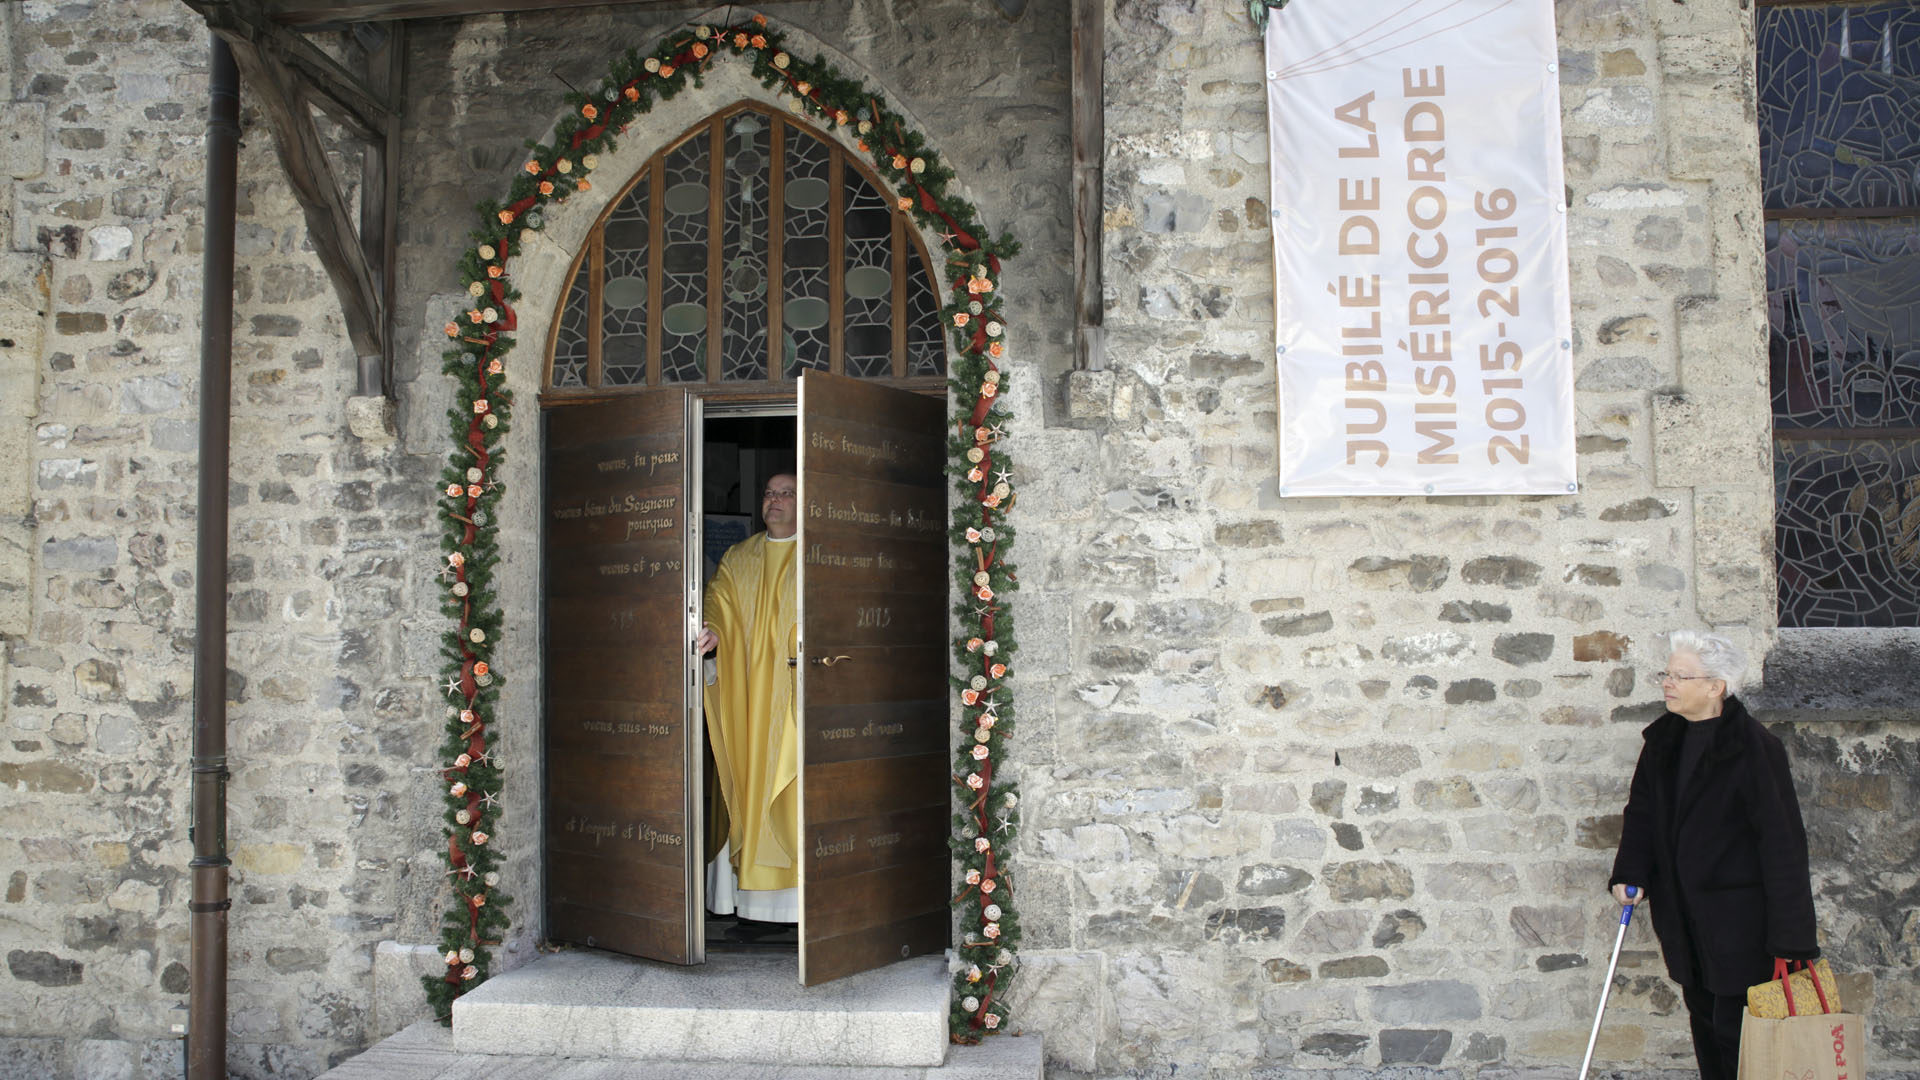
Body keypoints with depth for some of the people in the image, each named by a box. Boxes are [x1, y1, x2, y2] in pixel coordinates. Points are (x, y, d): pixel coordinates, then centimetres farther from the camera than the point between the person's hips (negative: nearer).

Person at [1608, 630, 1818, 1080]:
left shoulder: (1755, 748, -17)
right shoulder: (1663, 739, 5)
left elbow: (1782, 840, -17)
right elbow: (1641, 811, 14)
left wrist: (1791, 936, -18)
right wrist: (1630, 873, 0)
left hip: (1737, 918, -7)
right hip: (1682, 912, 7)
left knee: (1734, 1029, -3)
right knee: (1702, 1016, 16)